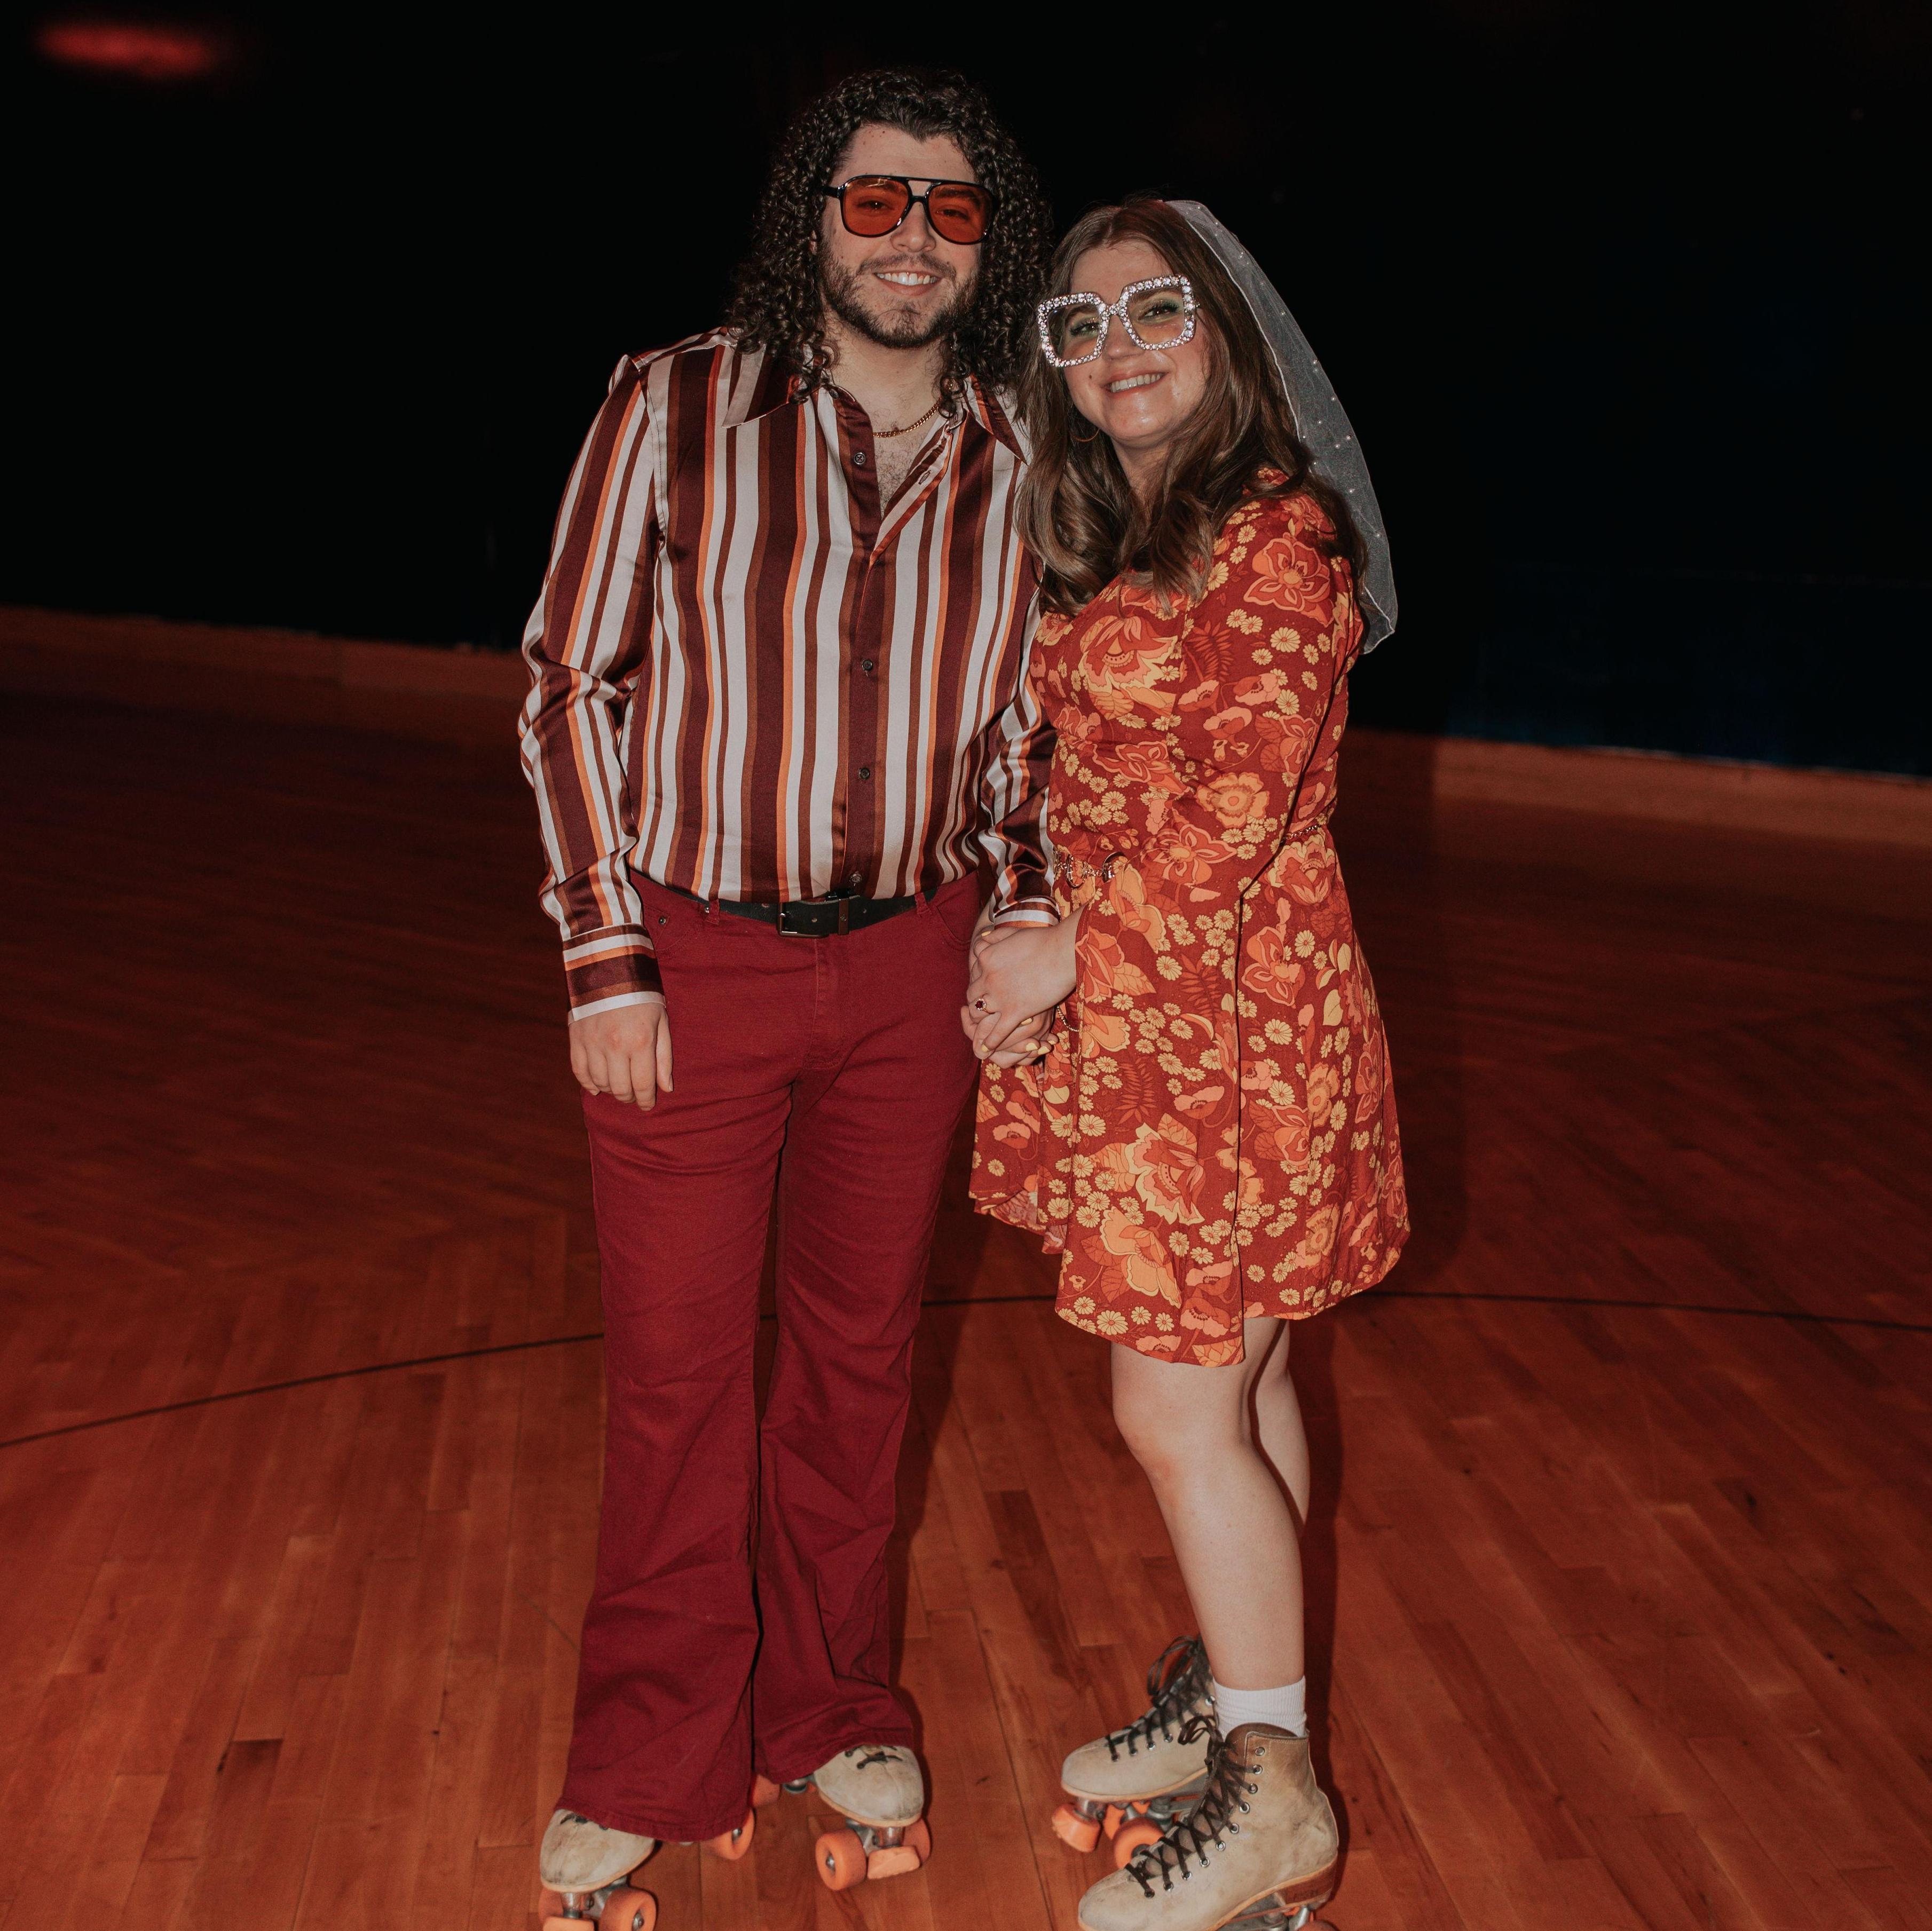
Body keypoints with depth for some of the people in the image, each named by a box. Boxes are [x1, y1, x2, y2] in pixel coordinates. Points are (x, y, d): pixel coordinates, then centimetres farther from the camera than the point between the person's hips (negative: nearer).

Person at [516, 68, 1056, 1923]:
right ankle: (650, 1760, 26)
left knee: (861, 1347, 14)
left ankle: (834, 1709, 34)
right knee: (678, 1368, 7)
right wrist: (607, 964, -9)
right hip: (690, 953, -2)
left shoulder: (1014, 463, 2)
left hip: (908, 965, 3)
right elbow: (570, 685, -5)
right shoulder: (673, 410, -7)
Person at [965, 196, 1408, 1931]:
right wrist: (1029, 945, 3)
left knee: (1179, 1408, -2)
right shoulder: (1101, 547, 14)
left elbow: (1240, 803, -18)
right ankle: (1236, 1698, 33)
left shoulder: (1281, 537, -12)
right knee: (1235, 1378, 18)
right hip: (1122, 1020, 8)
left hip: (1228, 1021, -8)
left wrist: (1072, 948, -15)